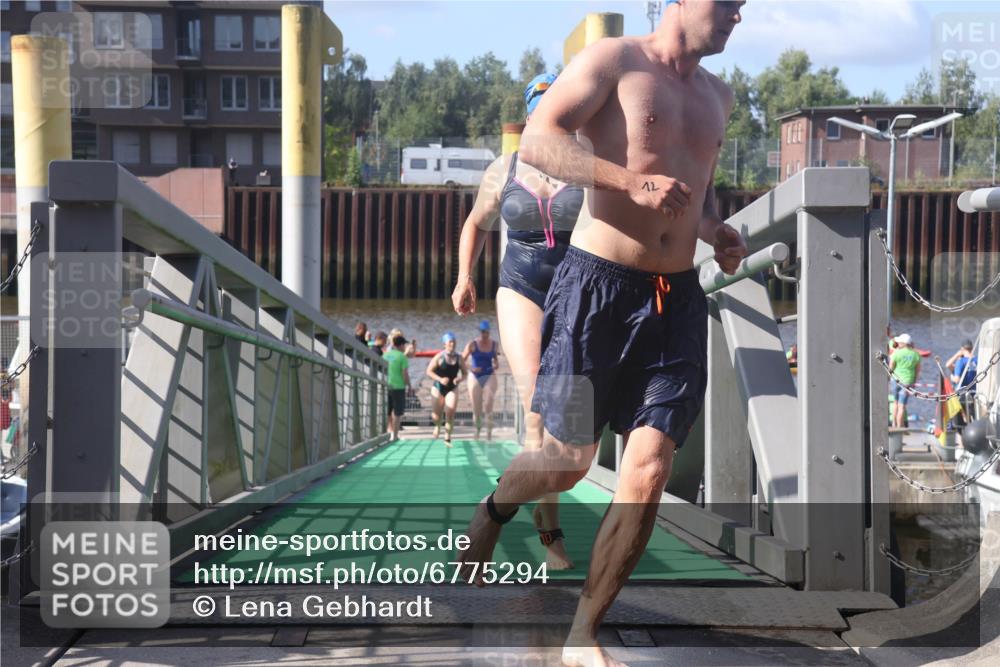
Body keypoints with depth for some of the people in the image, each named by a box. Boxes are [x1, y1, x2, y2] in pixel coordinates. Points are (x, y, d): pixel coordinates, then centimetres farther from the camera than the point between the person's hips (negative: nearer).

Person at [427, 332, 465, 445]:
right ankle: (438, 426, 39)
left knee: (450, 414, -12)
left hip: (452, 389, 1)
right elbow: (429, 371, -8)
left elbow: (464, 374, 9)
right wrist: (440, 379, -22)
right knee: (436, 415, 2)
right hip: (438, 388, -1)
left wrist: (459, 379, -14)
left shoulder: (459, 358, 1)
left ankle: (447, 438, 0)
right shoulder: (439, 357, -8)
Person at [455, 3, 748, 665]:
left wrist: (716, 230, 12)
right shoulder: (614, 60, -4)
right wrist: (630, 181, -27)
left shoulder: (717, 96, 17)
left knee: (649, 471, -7)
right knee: (568, 461, 4)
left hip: (677, 299, 5)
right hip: (598, 285, -5)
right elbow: (538, 140, -15)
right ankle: (491, 515, 39)